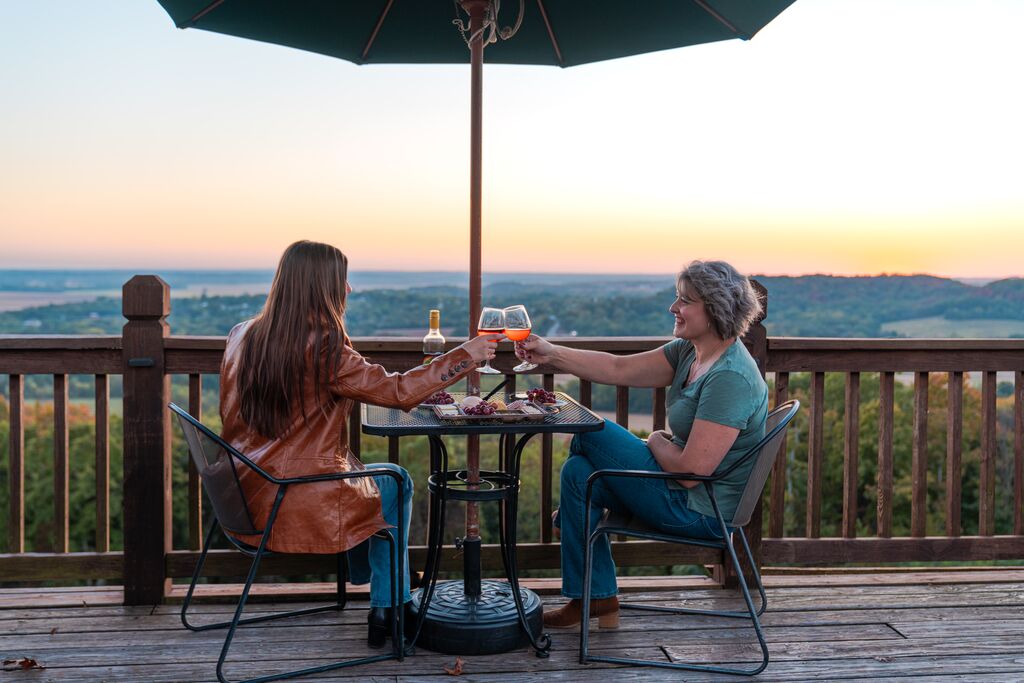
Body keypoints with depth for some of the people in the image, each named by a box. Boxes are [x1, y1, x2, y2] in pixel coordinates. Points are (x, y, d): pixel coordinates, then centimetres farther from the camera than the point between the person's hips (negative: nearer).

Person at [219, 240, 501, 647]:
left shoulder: (243, 337, 1)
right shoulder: (324, 350, -20)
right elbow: (397, 390, -14)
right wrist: (465, 356, -6)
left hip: (244, 498, 7)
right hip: (296, 510, -7)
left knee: (361, 472, 32)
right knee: (396, 483, 20)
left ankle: (366, 580, 48)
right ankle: (386, 609, 26)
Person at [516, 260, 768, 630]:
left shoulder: (730, 378, -27)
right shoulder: (690, 351, 3)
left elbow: (691, 471, -29)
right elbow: (619, 369, 5)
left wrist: (657, 442, -8)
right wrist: (551, 354, -3)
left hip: (698, 511, -9)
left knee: (590, 431, -5)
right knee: (577, 471, 7)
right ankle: (598, 601, 13)